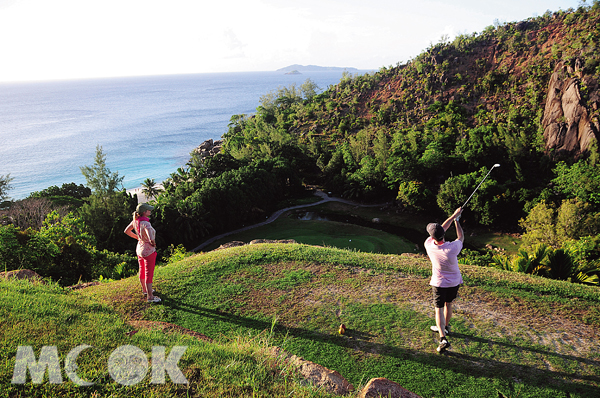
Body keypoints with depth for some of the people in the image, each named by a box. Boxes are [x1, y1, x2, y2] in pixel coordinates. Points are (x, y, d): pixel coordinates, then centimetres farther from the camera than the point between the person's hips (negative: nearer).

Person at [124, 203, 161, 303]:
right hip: (149, 251, -8)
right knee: (149, 274, 4)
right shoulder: (145, 223, -31)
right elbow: (151, 239, -43)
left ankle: (145, 290, 44)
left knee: (142, 271, 24)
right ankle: (150, 296, 16)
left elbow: (127, 231, 9)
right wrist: (153, 243, -20)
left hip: (139, 249, 9)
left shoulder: (136, 220, -6)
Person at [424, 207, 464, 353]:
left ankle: (443, 338, -11)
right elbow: (461, 237, -3)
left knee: (439, 309, 3)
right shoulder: (452, 248, -27)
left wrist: (454, 215, 3)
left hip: (439, 283, -1)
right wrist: (456, 219, 5)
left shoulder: (429, 245, -21)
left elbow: (442, 228, -5)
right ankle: (444, 327, 43)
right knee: (448, 304, 23)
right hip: (454, 282, 1)